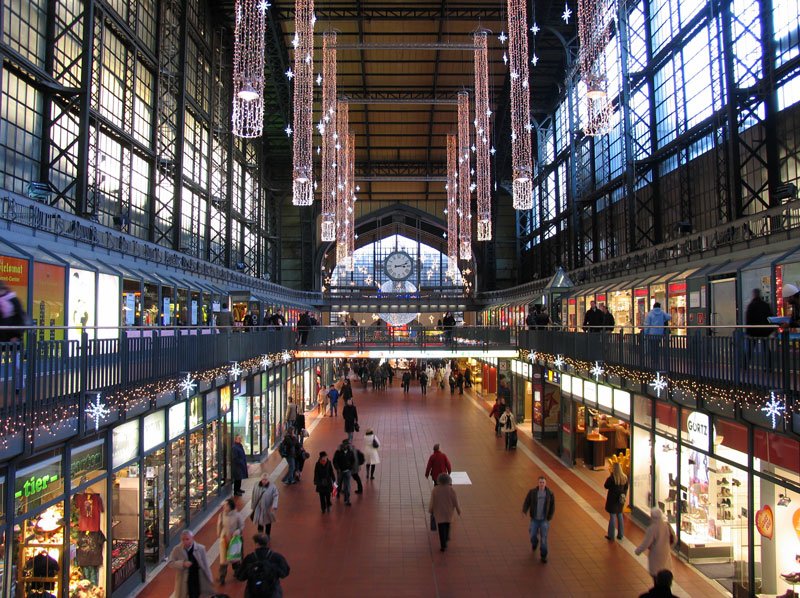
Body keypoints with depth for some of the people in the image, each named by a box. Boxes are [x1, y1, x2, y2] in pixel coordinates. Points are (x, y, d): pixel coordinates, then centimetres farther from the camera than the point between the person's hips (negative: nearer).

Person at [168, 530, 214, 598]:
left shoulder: (200, 548, -9)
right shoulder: (177, 549, -8)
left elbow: (205, 565, -3)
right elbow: (170, 563, -10)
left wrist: (209, 580, -1)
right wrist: (182, 564, -25)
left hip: (197, 581, 0)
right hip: (184, 582, 0)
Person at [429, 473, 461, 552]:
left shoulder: (435, 490, -17)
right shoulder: (451, 490, -17)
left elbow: (432, 502, -9)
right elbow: (455, 501, -8)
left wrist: (430, 510, 6)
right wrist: (458, 510, 6)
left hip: (439, 512, -1)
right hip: (448, 511, 1)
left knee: (441, 528, 7)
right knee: (447, 525, 27)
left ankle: (443, 545, 6)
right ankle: (446, 538, 44)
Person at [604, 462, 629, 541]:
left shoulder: (611, 478, -22)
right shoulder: (625, 477, -3)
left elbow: (606, 486, -9)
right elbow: (626, 489, 6)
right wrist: (624, 497, 18)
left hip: (613, 499, -5)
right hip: (621, 499, 5)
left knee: (612, 516, 3)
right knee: (619, 515, 17)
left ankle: (611, 536, 12)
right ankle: (620, 534, 26)